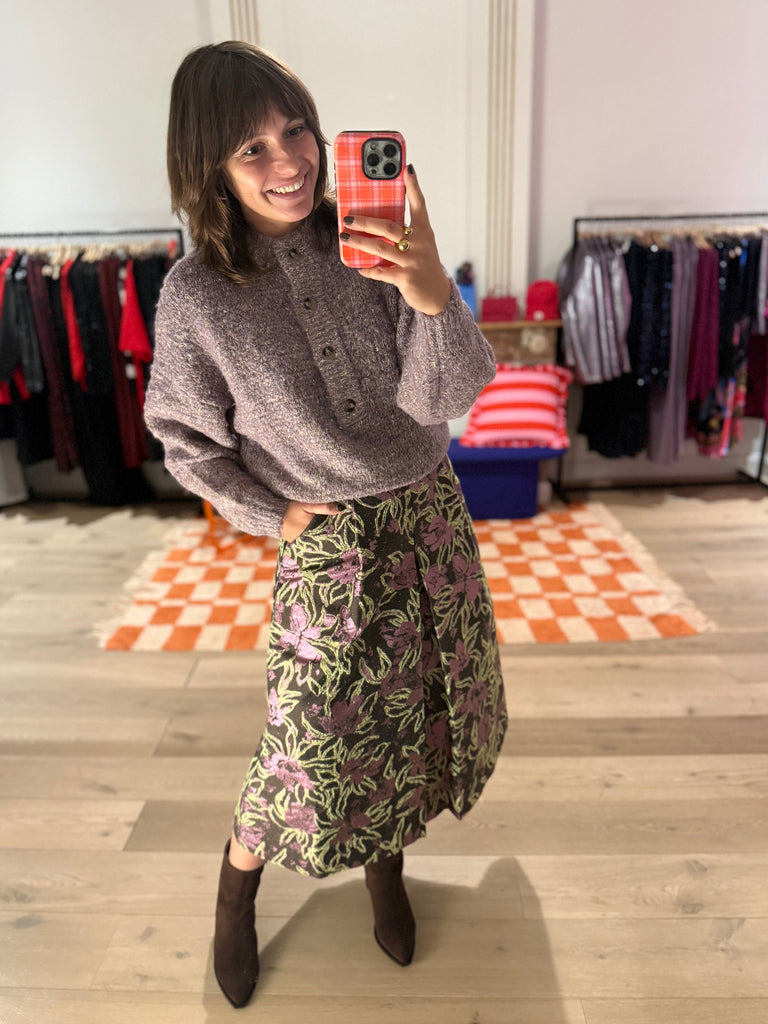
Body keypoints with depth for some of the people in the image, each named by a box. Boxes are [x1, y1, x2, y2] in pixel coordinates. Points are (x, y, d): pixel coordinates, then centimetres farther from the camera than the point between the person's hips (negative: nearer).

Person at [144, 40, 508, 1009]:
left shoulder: (371, 244, -8)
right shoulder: (197, 295, -12)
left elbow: (444, 397, -14)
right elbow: (185, 439, 0)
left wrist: (431, 292, -31)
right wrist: (275, 516, -6)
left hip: (429, 513, 4)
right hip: (328, 544, -3)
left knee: (423, 706, 16)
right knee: (312, 747, 4)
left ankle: (385, 858, 47)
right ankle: (237, 891, 38)